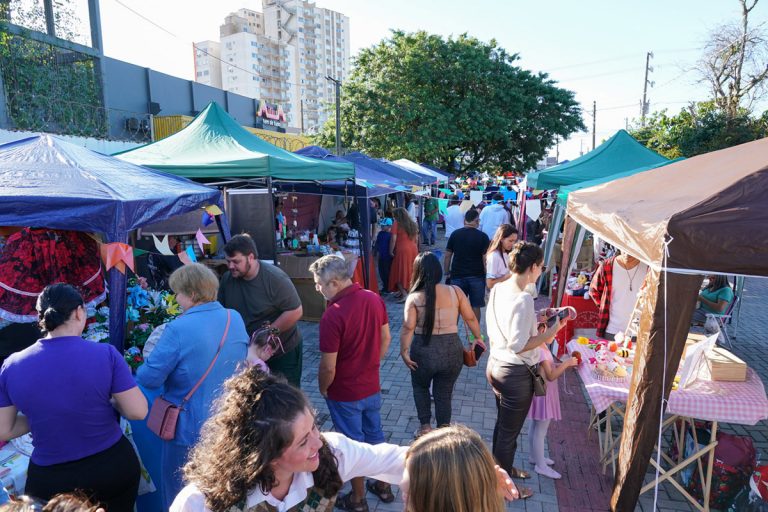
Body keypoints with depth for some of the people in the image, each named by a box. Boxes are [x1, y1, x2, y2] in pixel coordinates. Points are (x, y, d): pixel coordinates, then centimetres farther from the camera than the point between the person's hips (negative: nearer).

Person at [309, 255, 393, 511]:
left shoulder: (333, 315, -29)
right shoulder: (374, 299, -8)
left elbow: (328, 367, -23)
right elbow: (385, 339, 4)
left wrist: (323, 389, -3)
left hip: (345, 394, -6)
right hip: (372, 387, 6)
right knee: (375, 436, 23)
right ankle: (383, 486, 41)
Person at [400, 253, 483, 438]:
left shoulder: (414, 297, -9)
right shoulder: (455, 291, -3)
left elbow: (408, 327, -17)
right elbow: (471, 318, 3)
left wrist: (404, 351, -12)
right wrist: (478, 338, 16)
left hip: (424, 352, -1)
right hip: (452, 351, 2)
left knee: (420, 387, 26)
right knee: (444, 393, 19)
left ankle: (425, 426, 27)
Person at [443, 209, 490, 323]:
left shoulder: (455, 234, 1)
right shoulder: (482, 236, -5)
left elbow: (447, 256, 2)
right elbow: (485, 259, -8)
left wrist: (447, 273, 10)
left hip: (457, 276, 1)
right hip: (477, 276, -1)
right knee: (475, 306, 7)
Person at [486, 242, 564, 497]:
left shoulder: (498, 289, -1)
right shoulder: (523, 299, -27)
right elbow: (519, 345, -26)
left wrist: (535, 318, 9)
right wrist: (550, 332, -16)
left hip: (496, 364, 8)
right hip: (516, 374, -8)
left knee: (502, 425, 27)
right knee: (509, 432, 11)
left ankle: (501, 469, 47)